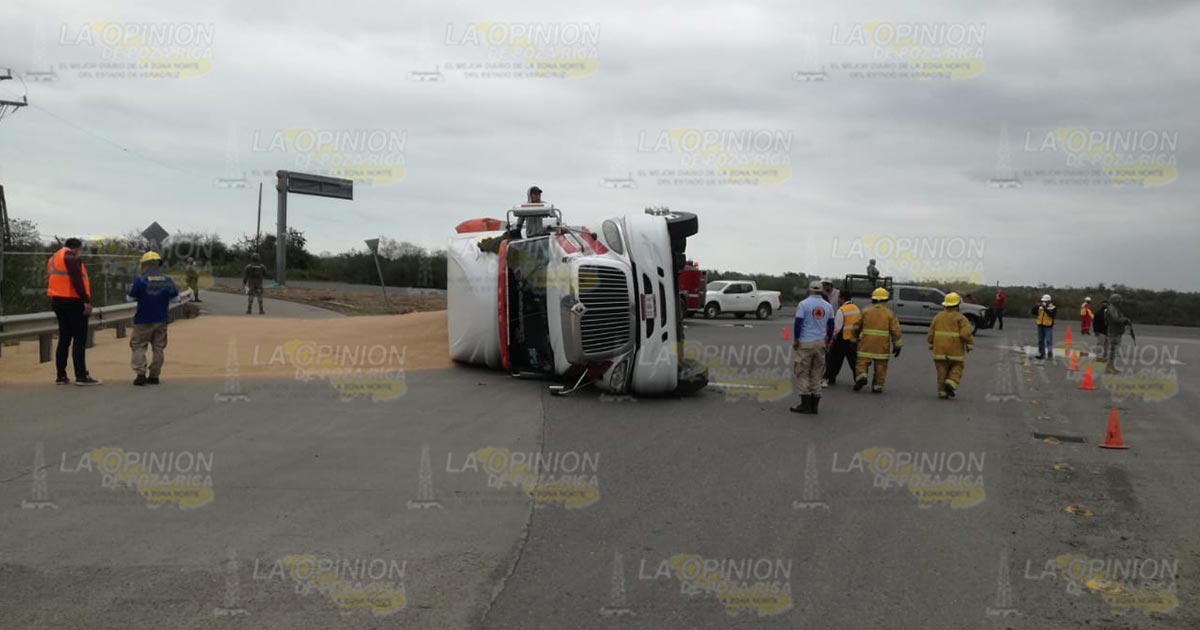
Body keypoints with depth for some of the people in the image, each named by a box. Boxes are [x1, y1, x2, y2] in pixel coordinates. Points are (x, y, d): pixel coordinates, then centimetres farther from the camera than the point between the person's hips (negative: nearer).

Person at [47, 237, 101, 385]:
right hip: (73, 302, -9)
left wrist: (56, 301, 20)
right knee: (79, 340, -8)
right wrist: (86, 301, -22)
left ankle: (61, 376, 13)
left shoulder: (53, 259, 20)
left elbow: (50, 281, 20)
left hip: (57, 301, 9)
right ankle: (81, 376, -11)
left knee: (64, 339, 13)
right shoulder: (70, 257, -8)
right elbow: (77, 280, -20)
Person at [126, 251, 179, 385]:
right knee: (158, 347, 11)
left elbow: (130, 298, -4)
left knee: (138, 346, 9)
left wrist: (131, 289, 16)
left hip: (143, 320, -3)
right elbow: (175, 297, 7)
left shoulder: (140, 281, -13)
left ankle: (140, 374, -1)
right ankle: (154, 375, 13)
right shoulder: (168, 280, -3)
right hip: (161, 320, 3)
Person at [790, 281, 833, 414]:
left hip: (805, 343, -5)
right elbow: (831, 325, 13)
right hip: (820, 343, 5)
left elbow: (798, 323, -13)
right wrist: (827, 340, 24)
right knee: (816, 375, 10)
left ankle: (805, 405, -1)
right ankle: (814, 405, 12)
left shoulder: (804, 304, -8)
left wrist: (796, 339, -5)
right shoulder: (828, 306, 7)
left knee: (802, 374, 1)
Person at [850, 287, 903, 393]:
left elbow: (856, 326, 6)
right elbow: (895, 330, -1)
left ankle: (861, 376, -19)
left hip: (866, 344, 0)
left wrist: (854, 339, 18)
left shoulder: (866, 311, 3)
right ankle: (878, 386, 9)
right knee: (880, 365, 8)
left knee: (862, 361, 5)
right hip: (882, 345, 0)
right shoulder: (889, 313, 2)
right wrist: (897, 345, 6)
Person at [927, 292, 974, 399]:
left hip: (940, 349, 3)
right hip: (955, 349, -3)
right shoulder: (960, 318, -7)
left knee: (942, 371, 9)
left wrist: (931, 345, 18)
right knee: (957, 367, 15)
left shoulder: (938, 317, 5)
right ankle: (951, 383, -7)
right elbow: (966, 334, -16)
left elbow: (931, 333, 5)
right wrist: (970, 345, -2)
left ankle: (942, 391, 6)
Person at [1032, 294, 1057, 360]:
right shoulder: (1040, 307, 9)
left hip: (1048, 326, -5)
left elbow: (1052, 314, -22)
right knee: (1040, 341, 11)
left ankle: (1050, 355, -5)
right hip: (1040, 325, 5)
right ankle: (1042, 354, 21)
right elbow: (1034, 313, 2)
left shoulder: (1053, 308, -5)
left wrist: (1045, 309, -29)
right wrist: (1036, 307, -15)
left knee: (1049, 341, -8)